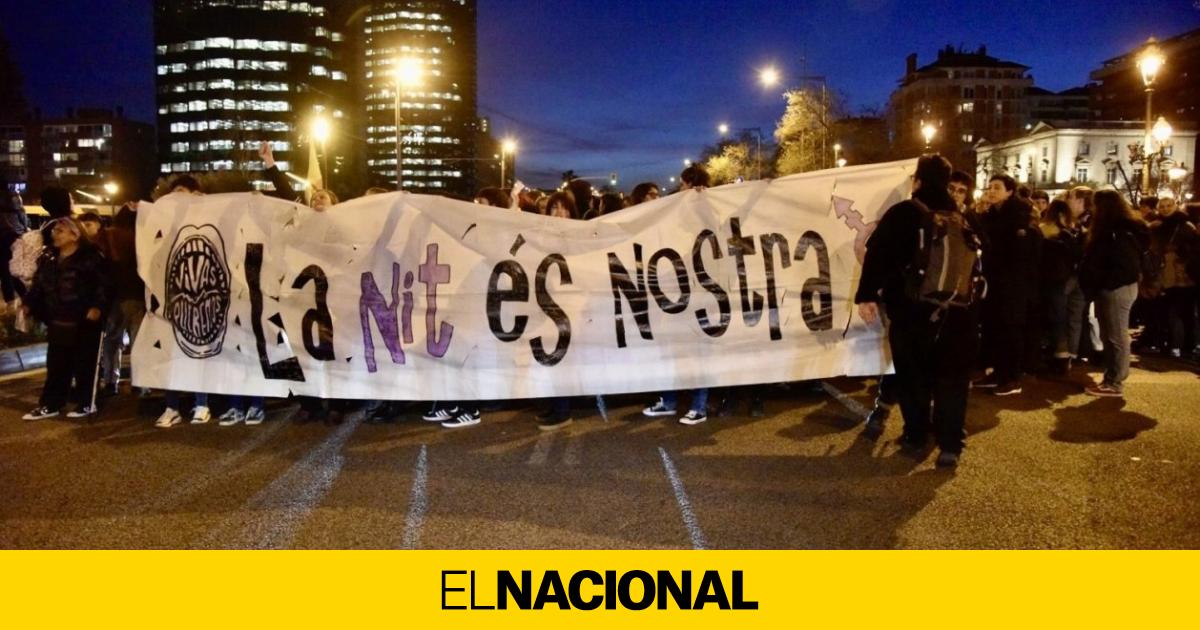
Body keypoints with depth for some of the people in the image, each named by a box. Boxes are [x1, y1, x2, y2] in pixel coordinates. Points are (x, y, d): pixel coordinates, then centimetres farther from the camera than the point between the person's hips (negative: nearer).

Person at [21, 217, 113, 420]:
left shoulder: (90, 257, -8)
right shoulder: (48, 258, 12)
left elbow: (104, 285, -12)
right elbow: (39, 285, 15)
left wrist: (97, 306, -23)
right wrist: (29, 304, 3)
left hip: (84, 321, -6)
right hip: (57, 321, 6)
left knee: (84, 364, 3)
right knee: (56, 366, 11)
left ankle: (86, 403, 14)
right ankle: (50, 404, 18)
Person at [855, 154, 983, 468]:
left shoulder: (904, 213, -4)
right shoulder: (964, 219, 13)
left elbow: (877, 254, -12)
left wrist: (867, 295, -10)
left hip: (912, 310, -3)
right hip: (957, 312, 3)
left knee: (913, 376, 10)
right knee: (952, 378, 6)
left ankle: (916, 437, 18)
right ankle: (950, 445, 2)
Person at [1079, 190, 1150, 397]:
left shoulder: (1119, 233, -18)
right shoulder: (1120, 229, 15)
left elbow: (1125, 266, -22)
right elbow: (1098, 260, 15)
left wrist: (1098, 286, -17)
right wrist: (1094, 285, 7)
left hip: (1116, 290, -10)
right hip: (1114, 288, 10)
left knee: (1116, 337, -3)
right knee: (1111, 336, 13)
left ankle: (1114, 384, 2)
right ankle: (1111, 379, 19)